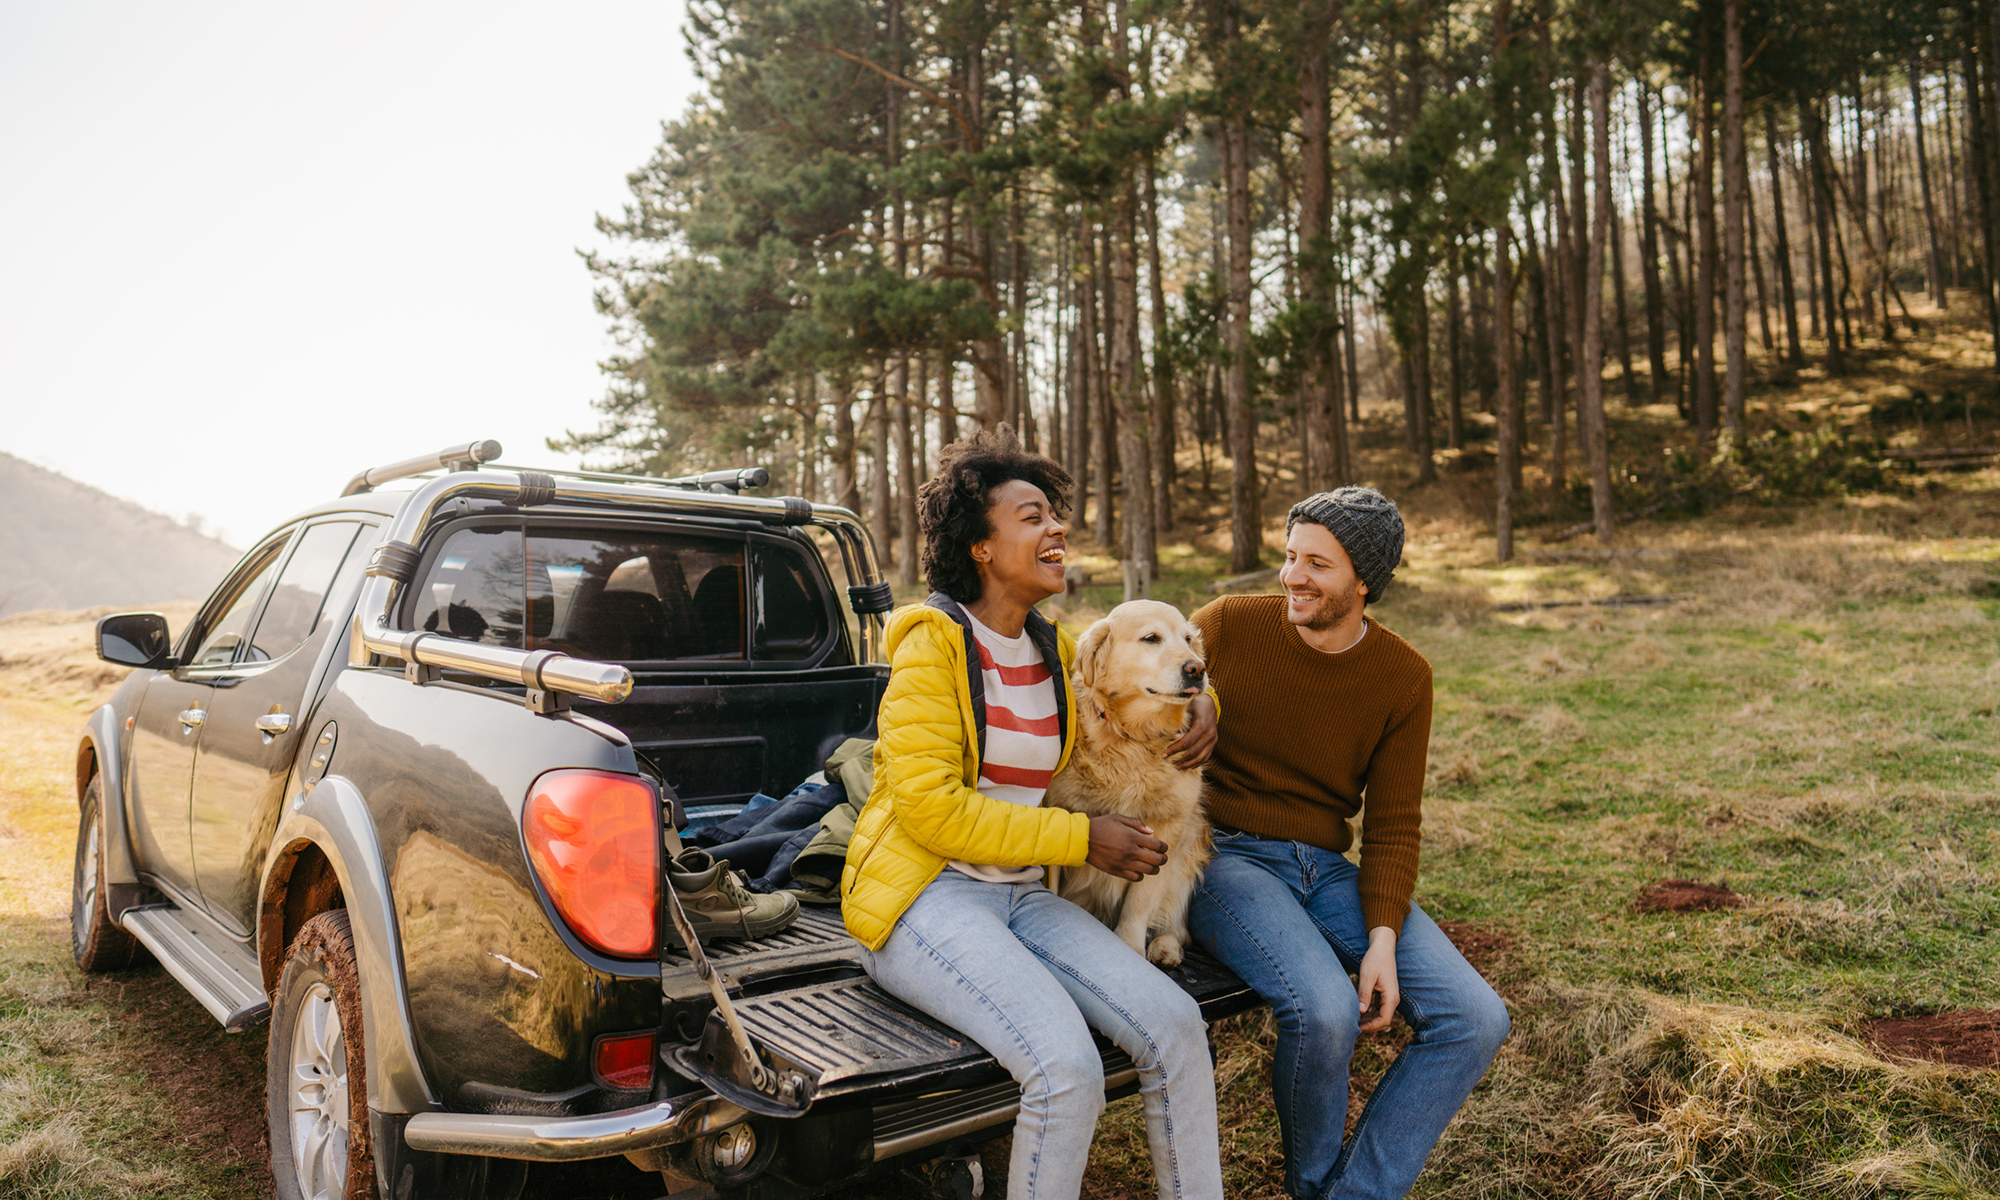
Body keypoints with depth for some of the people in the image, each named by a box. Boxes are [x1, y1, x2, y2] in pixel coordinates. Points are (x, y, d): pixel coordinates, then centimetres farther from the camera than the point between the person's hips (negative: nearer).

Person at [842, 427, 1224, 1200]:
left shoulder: (1058, 652, 10)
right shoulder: (933, 644, -10)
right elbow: (929, 809, -17)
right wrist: (1082, 840, -15)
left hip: (1019, 894, 6)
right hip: (919, 896, -6)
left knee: (1175, 1025, -13)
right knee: (1068, 1066, -27)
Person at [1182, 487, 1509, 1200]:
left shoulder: (1403, 677, 1)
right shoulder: (1227, 626, -5)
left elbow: (1393, 823, 3)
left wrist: (1383, 938, -10)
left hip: (1327, 869, 4)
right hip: (1225, 858, -4)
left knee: (1477, 1022, -12)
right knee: (1325, 1009, -30)